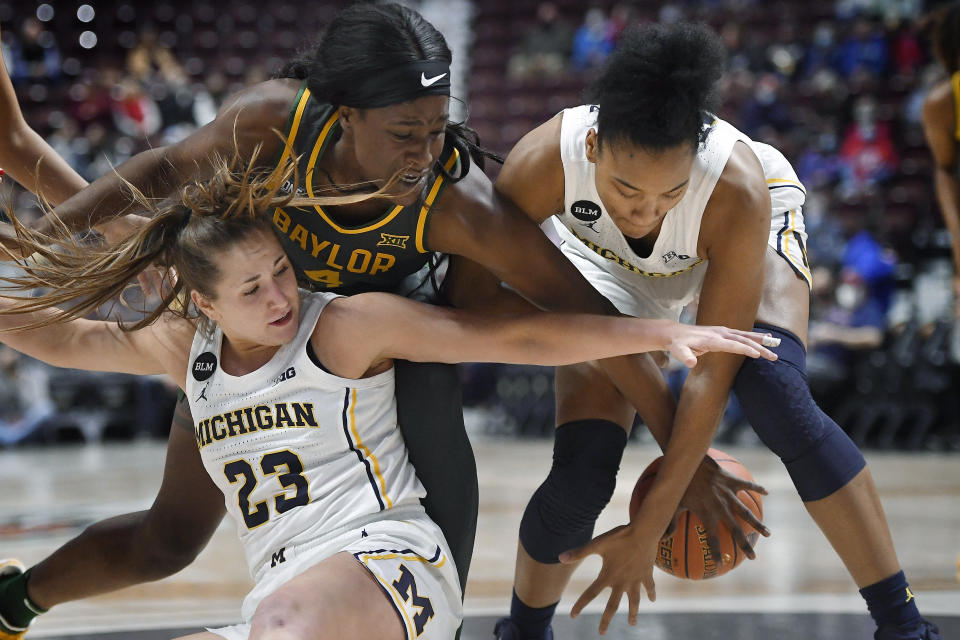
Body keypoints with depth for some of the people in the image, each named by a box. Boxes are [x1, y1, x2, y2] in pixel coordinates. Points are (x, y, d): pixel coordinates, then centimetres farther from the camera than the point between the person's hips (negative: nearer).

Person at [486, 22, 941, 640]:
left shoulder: (738, 188, -42)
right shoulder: (543, 163, -39)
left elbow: (713, 372, -36)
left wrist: (649, 529, -35)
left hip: (751, 234, -1)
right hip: (614, 266, 2)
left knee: (772, 391, -29)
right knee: (582, 471, -12)